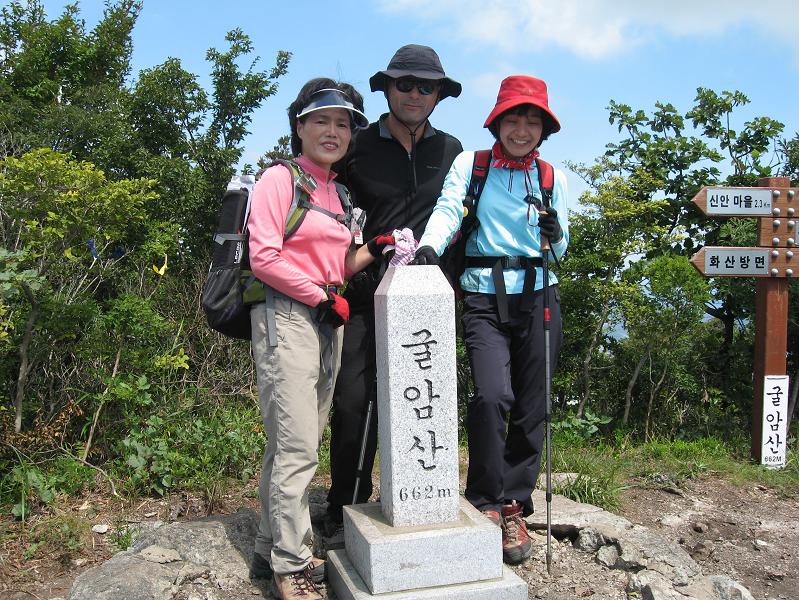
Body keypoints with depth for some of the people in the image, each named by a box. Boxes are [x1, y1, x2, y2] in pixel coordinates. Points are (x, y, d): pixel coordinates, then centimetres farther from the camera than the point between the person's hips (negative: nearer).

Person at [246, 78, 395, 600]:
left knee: (296, 444, 11)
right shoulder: (279, 179, -3)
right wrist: (323, 296, -10)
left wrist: (373, 251, 4)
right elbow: (264, 257, -13)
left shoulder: (337, 192, 19)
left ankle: (271, 550, 23)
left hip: (328, 323, 8)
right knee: (297, 444, -9)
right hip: (286, 317, -7)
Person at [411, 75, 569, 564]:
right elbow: (448, 209, -12)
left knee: (532, 406, 4)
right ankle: (486, 503, 2)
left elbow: (560, 250, 15)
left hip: (538, 296, 3)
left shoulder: (553, 177, 13)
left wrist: (556, 234, -9)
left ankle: (514, 506, 21)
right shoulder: (469, 165, 6)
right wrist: (429, 247, -32)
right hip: (484, 296, -3)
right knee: (492, 396, -19)